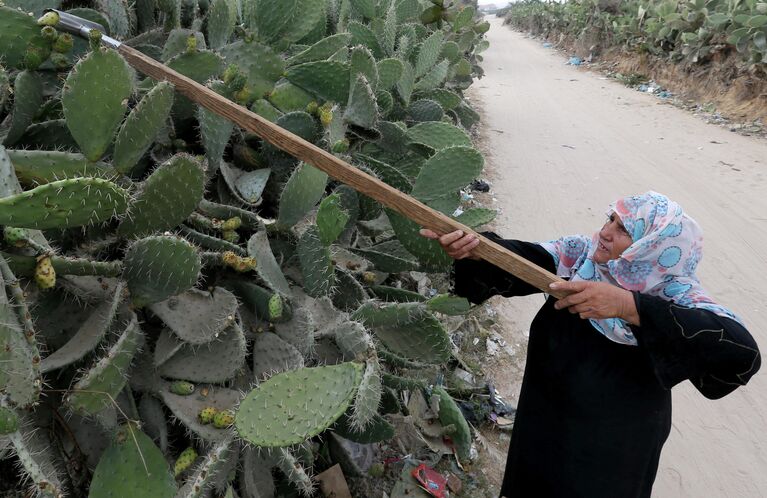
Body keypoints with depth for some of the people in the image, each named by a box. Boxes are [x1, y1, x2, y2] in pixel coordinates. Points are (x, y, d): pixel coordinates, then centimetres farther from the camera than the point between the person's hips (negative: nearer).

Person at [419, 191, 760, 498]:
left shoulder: (677, 295, -25)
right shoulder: (581, 253, -12)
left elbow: (741, 353, -42)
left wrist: (628, 306, -51)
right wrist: (474, 247, -48)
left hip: (612, 445, -4)